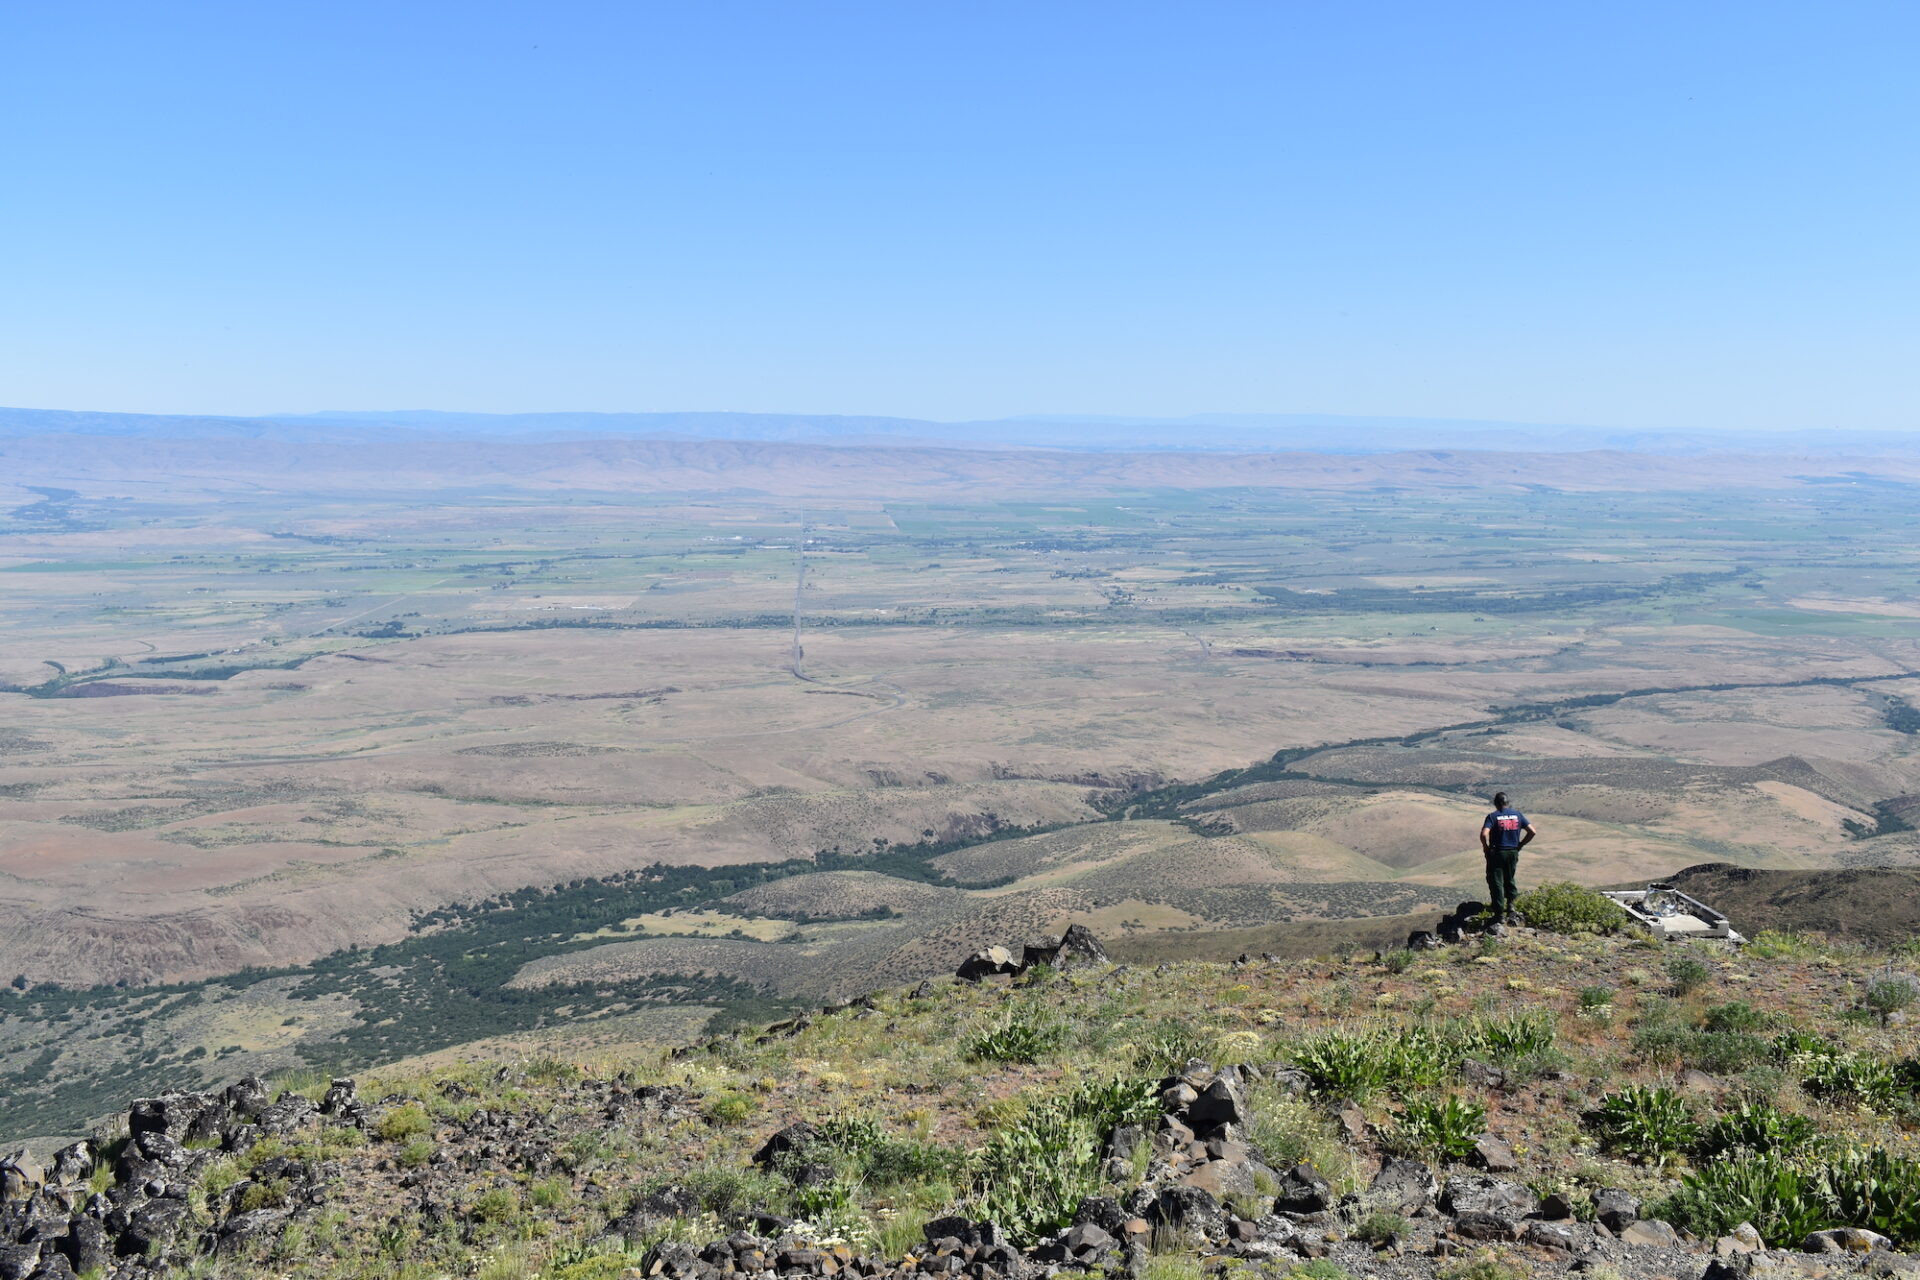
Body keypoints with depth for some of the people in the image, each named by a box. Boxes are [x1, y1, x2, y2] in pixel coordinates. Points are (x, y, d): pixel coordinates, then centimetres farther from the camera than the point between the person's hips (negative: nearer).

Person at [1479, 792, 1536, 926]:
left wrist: (1486, 846, -6)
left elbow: (1484, 834, -24)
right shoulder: (1517, 814, 2)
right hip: (1513, 853, 4)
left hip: (1496, 853, -4)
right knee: (1509, 880, 24)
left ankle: (1500, 914, 6)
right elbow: (1532, 832, -1)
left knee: (1496, 883, 4)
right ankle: (1511, 904, 12)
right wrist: (1520, 844, 8)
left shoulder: (1493, 816, -10)